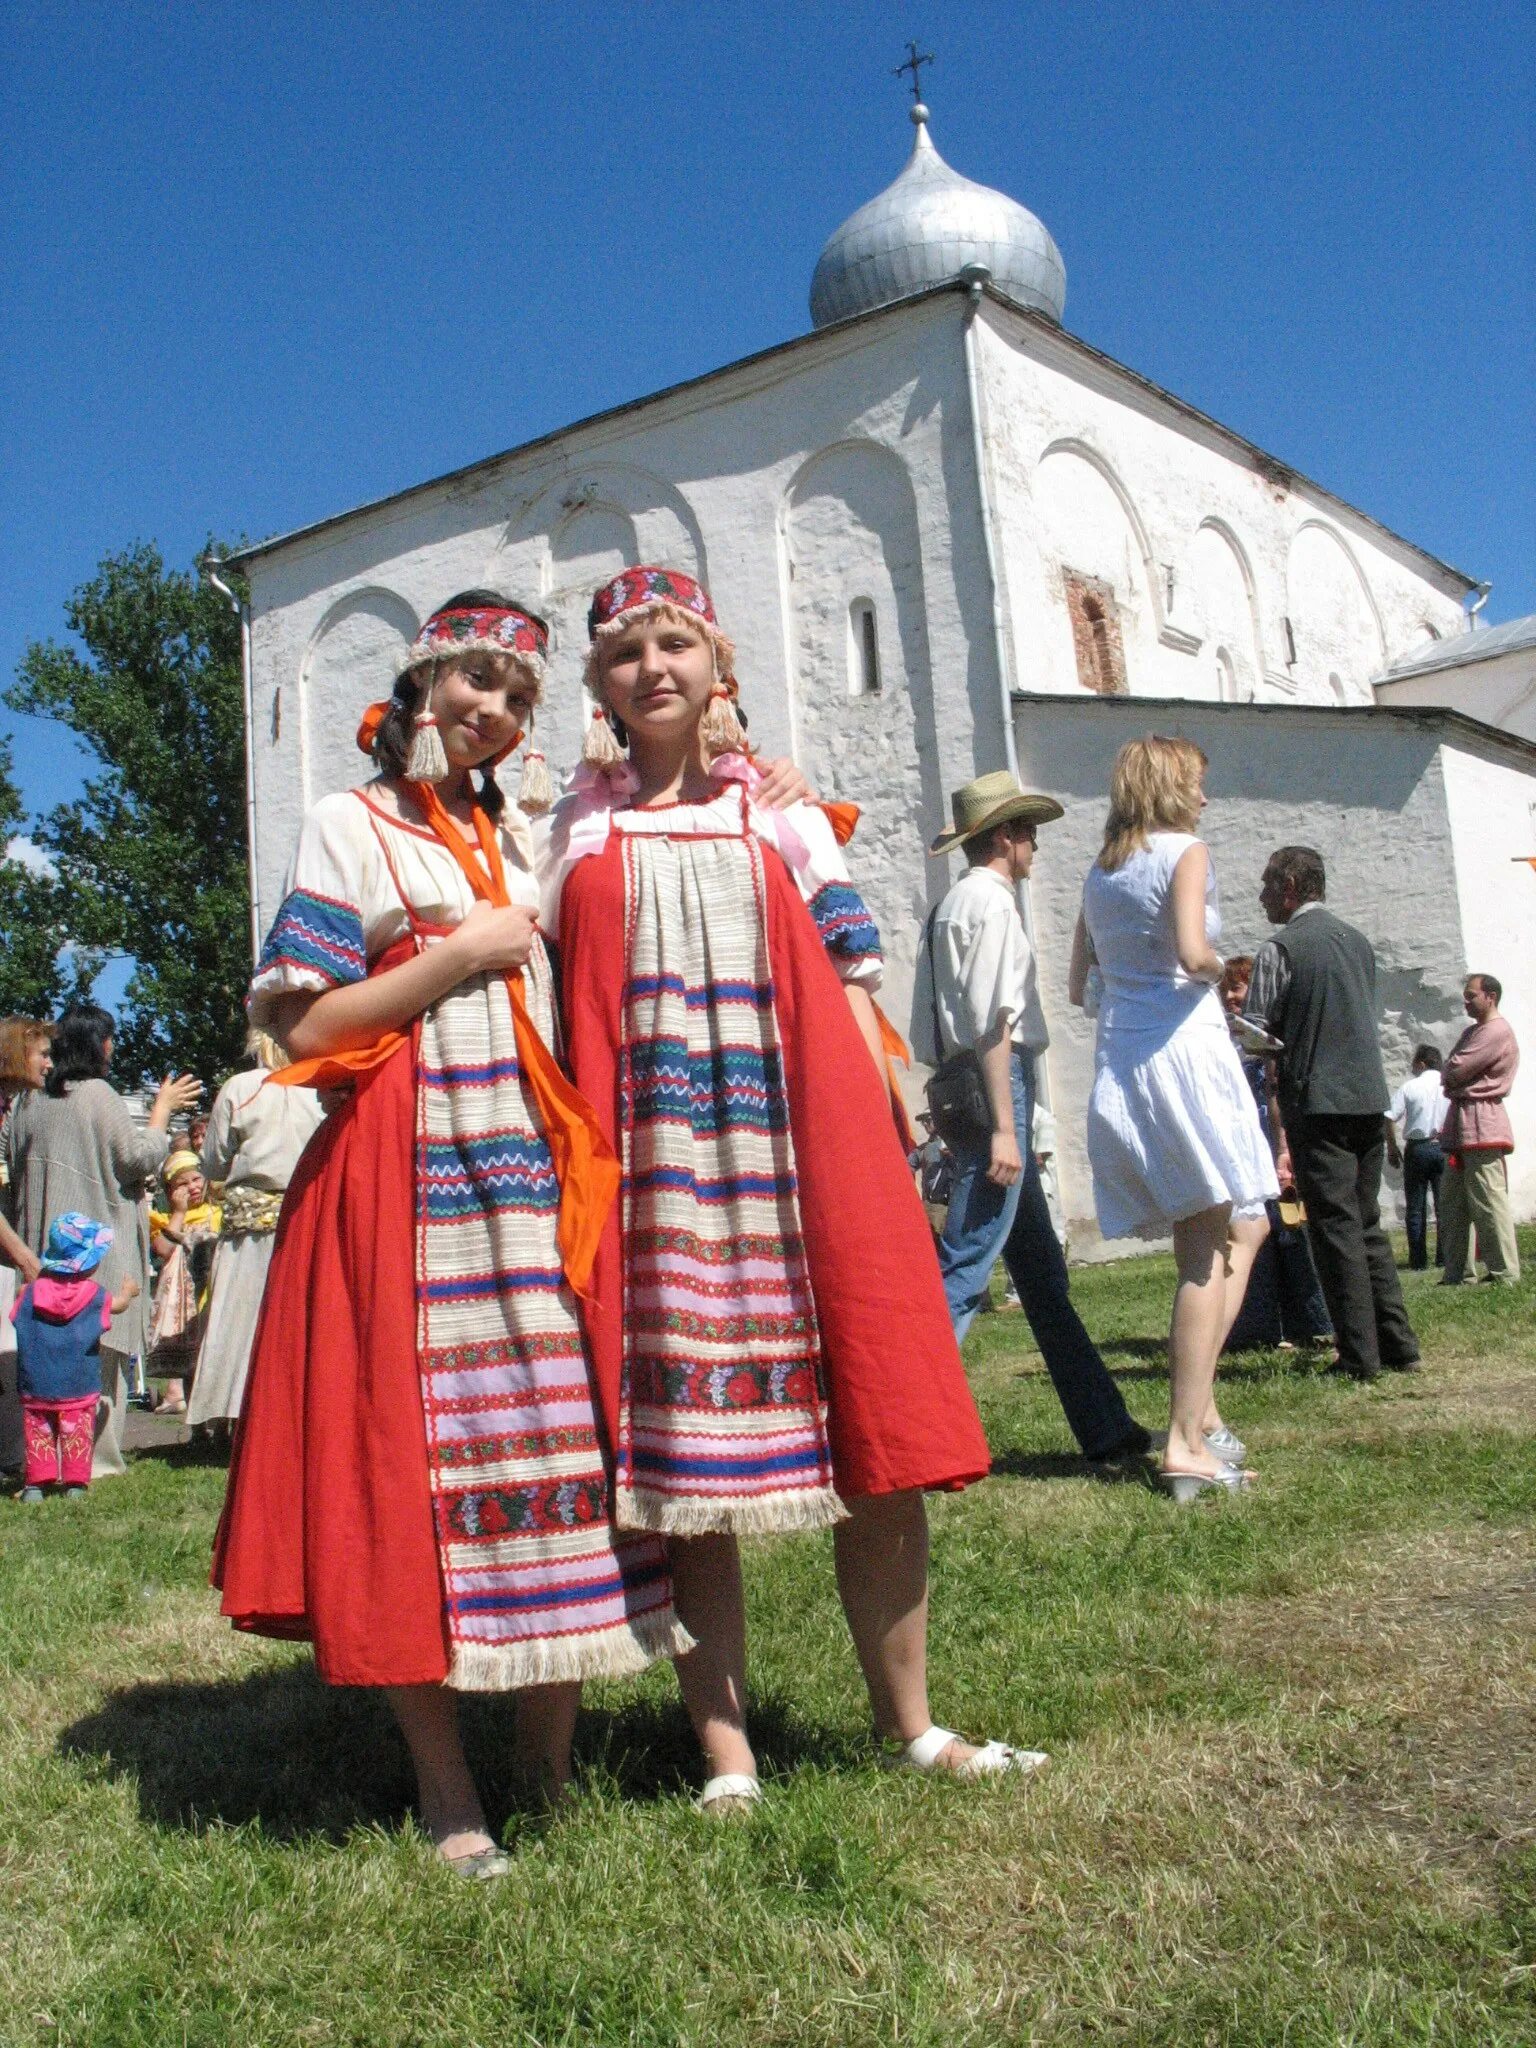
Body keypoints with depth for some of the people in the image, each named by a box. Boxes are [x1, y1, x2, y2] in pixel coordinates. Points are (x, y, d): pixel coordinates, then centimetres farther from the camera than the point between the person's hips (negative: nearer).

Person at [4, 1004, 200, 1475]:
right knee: (100, 1353, -1)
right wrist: (163, 1108, 3)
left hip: (44, 1246, 6)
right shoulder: (96, 1093, -11)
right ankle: (95, 1458, 0)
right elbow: (138, 1158, -8)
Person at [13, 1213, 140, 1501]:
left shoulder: (30, 1291, -3)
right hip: (78, 1387, -2)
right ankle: (75, 1482, 5)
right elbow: (119, 1304, 13)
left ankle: (35, 1484, 9)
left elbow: (16, 1316, 11)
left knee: (38, 1433, 10)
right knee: (77, 1433, 5)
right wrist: (128, 1291, 36)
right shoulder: (94, 1296, -5)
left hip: (36, 1387, 2)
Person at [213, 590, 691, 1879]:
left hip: (533, 1177, 5)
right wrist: (453, 955, -8)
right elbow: (298, 1025, -5)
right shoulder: (351, 827, 3)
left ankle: (553, 1758, 15)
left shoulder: (526, 838, 20)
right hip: (405, 1180, -5)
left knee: (562, 1443, 2)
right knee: (413, 1454, -3)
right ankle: (447, 1788, 9)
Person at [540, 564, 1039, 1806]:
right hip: (655, 1162, 0)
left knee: (875, 1431, 2)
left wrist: (877, 1150, -1)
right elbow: (559, 1004, 8)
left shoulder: (786, 821, 13)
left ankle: (911, 1722, 18)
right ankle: (726, 1754, 12)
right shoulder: (577, 833, 13)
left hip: (798, 1146, 1)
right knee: (681, 1457, 1)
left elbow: (851, 987, 8)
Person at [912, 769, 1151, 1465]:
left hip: (964, 1089, 10)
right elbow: (992, 1020, -18)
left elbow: (932, 1027, 18)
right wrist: (1004, 1127, -21)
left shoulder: (952, 905, 19)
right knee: (966, 1266, -10)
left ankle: (1105, 1428, 21)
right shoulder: (991, 899, -8)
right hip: (997, 1087, -10)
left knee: (1041, 1270, 13)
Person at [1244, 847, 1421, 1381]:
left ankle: (1360, 1356, -3)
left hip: (1317, 1101, -7)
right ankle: (1398, 1344, 14)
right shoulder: (1357, 941, 14)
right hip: (1368, 1096, 7)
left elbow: (1254, 1035, -10)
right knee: (1367, 1223, 14)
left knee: (1335, 1227, -3)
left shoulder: (1279, 949, -8)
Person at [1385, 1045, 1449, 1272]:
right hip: (1445, 1148, 2)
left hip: (1417, 1148, -2)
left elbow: (1389, 1118, -8)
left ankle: (1418, 1260, 4)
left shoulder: (1410, 1087, -3)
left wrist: (1392, 1148, 2)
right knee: (1444, 1205, 9)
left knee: (1415, 1208, 5)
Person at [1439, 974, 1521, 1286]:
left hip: (1481, 1124, -10)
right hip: (1459, 1123, 10)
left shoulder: (1498, 1031, -10)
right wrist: (1453, 1080, -2)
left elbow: (1456, 1070, -15)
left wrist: (1448, 1077, 4)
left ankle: (1505, 1275, -8)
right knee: (1455, 1204, 10)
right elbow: (1451, 1073, 18)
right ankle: (1459, 1273, 14)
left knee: (1488, 1202, -11)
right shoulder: (1472, 1031, 23)